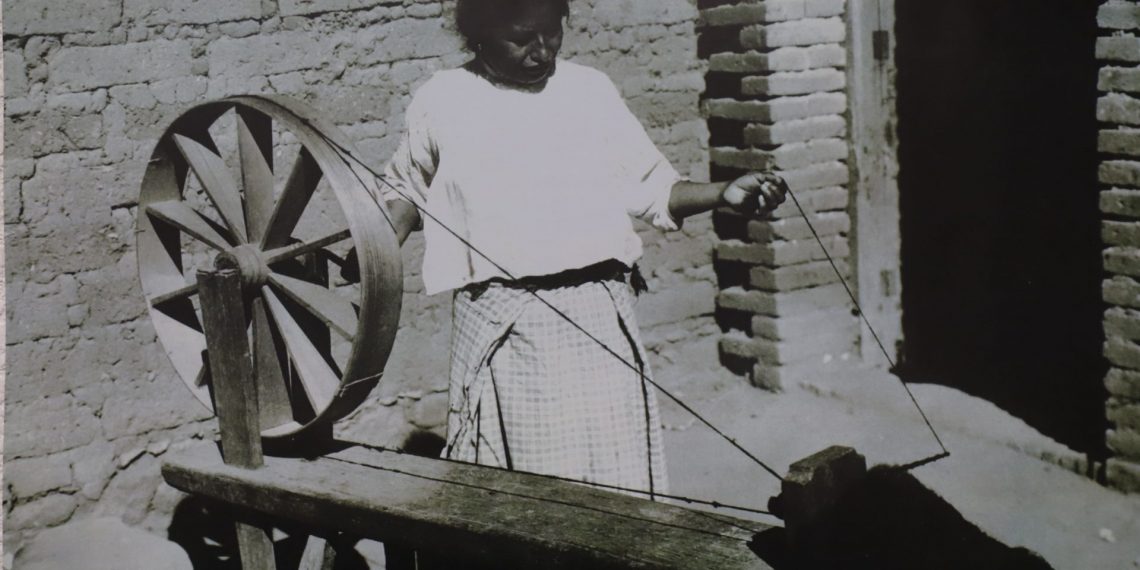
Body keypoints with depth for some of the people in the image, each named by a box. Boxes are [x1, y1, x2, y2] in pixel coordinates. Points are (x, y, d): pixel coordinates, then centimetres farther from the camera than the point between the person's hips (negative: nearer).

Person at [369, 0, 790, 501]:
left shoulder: (591, 90, 9)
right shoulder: (441, 102, 7)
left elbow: (649, 188, 13)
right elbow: (406, 189, 22)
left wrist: (725, 194, -3)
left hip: (596, 314, 1)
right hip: (501, 322, -1)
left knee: (616, 483, -3)